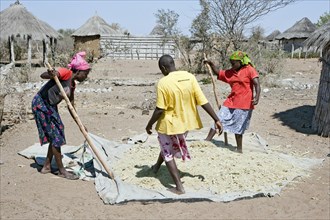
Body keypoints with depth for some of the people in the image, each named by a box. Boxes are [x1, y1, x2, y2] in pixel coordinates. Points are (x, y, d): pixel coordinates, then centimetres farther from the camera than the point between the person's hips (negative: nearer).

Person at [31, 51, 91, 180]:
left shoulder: (72, 84, 9)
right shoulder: (65, 73, -15)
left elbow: (71, 107, 12)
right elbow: (42, 76, -23)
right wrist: (50, 74, -46)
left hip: (51, 107, 9)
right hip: (41, 103, -9)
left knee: (56, 136, 13)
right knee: (56, 136, -5)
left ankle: (47, 167, 26)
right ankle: (61, 170, 6)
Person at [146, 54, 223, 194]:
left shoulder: (163, 83, -20)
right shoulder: (190, 77, -7)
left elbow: (159, 110, -19)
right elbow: (203, 102, -8)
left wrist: (149, 125, -4)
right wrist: (216, 120, -3)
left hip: (169, 124, -6)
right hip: (186, 122, 6)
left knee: (168, 154, 14)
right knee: (168, 146, 30)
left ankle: (179, 187, 11)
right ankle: (157, 166, 54)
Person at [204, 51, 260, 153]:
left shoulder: (249, 70, -7)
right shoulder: (230, 72, 12)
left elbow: (257, 84, -14)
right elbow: (218, 73, 21)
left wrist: (257, 97, -29)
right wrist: (211, 65, 3)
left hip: (243, 105, -6)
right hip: (230, 103, 6)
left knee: (238, 129, 3)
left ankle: (239, 149, 18)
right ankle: (206, 141, 7)